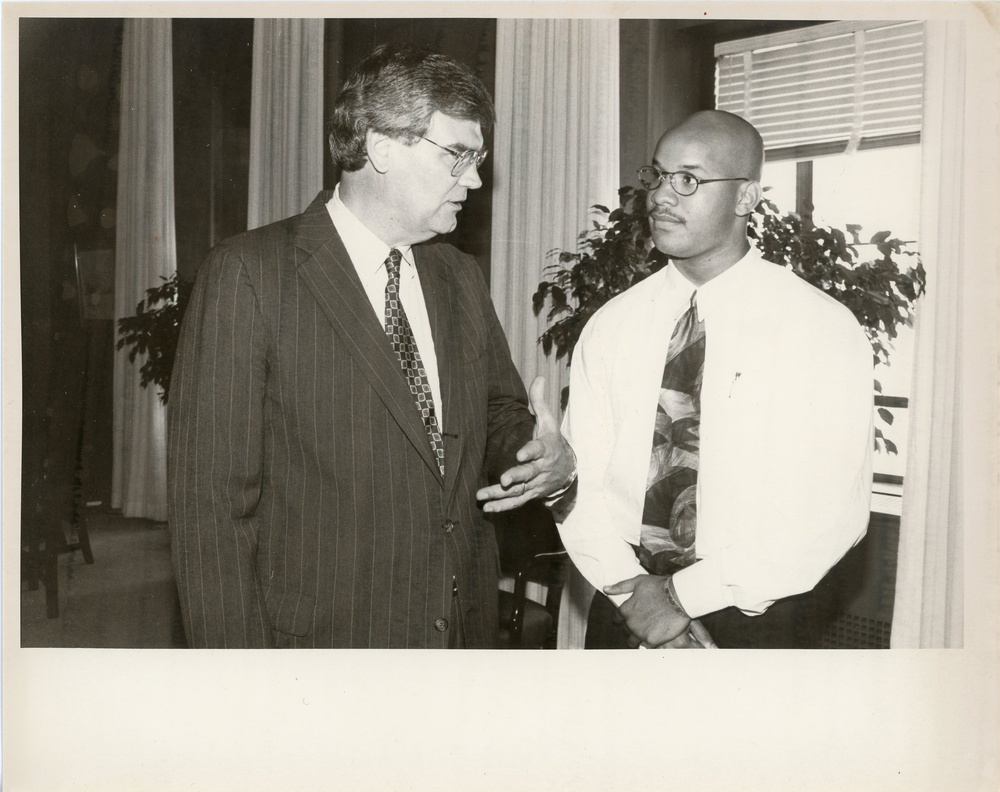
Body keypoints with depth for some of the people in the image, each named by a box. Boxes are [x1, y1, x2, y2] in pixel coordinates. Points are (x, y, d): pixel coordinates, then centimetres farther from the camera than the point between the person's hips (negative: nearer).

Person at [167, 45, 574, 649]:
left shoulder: (461, 277, 8)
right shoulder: (249, 275, -12)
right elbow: (212, 500, -14)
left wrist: (551, 459, -7)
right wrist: (234, 647, -17)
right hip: (322, 632, -5)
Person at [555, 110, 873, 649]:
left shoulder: (822, 330, -10)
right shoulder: (610, 326, 0)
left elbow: (828, 514, -15)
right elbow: (582, 482, -3)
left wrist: (683, 594, -16)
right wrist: (635, 591, -17)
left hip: (753, 621, -2)